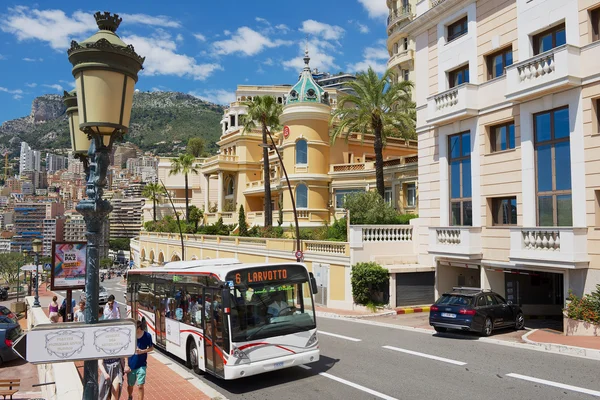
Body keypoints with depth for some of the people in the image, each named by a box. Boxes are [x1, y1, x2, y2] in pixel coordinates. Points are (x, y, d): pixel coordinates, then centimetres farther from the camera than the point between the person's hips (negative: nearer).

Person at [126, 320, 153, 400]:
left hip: (141, 365, -1)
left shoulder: (147, 336, -16)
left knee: (140, 386, -5)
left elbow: (151, 348, 0)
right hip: (131, 365, 1)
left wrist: (142, 351, -18)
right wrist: (126, 365, -7)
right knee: (130, 385, 18)